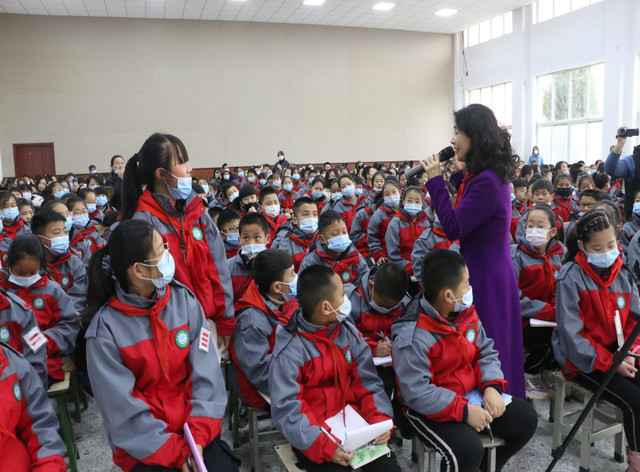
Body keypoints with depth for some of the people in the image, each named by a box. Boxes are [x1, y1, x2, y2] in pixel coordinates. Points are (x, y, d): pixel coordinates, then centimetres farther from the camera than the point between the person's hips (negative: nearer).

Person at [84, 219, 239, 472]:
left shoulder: (184, 299, -5)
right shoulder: (106, 328, -13)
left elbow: (207, 375, -7)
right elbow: (125, 411, -12)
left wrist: (198, 437, -16)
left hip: (195, 428, 2)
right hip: (144, 445, -2)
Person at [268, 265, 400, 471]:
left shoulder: (349, 333, 1)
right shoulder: (289, 351, -16)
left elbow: (367, 384, 3)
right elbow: (287, 410, -18)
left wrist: (380, 419, -13)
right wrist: (324, 446, -26)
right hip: (315, 435, -4)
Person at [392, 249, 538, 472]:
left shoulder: (465, 312, -3)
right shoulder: (413, 338, -28)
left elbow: (485, 351, 5)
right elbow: (416, 393, -28)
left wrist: (491, 386, -12)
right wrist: (464, 411, -26)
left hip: (471, 394, 8)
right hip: (429, 409, -8)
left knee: (525, 418, 4)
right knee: (467, 450, -30)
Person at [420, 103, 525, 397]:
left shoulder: (486, 181, -24)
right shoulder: (490, 174, 7)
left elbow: (453, 228, -23)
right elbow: (468, 213, 21)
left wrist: (435, 181, -20)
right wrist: (461, 175, 13)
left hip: (485, 277, -10)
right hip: (488, 271, 10)